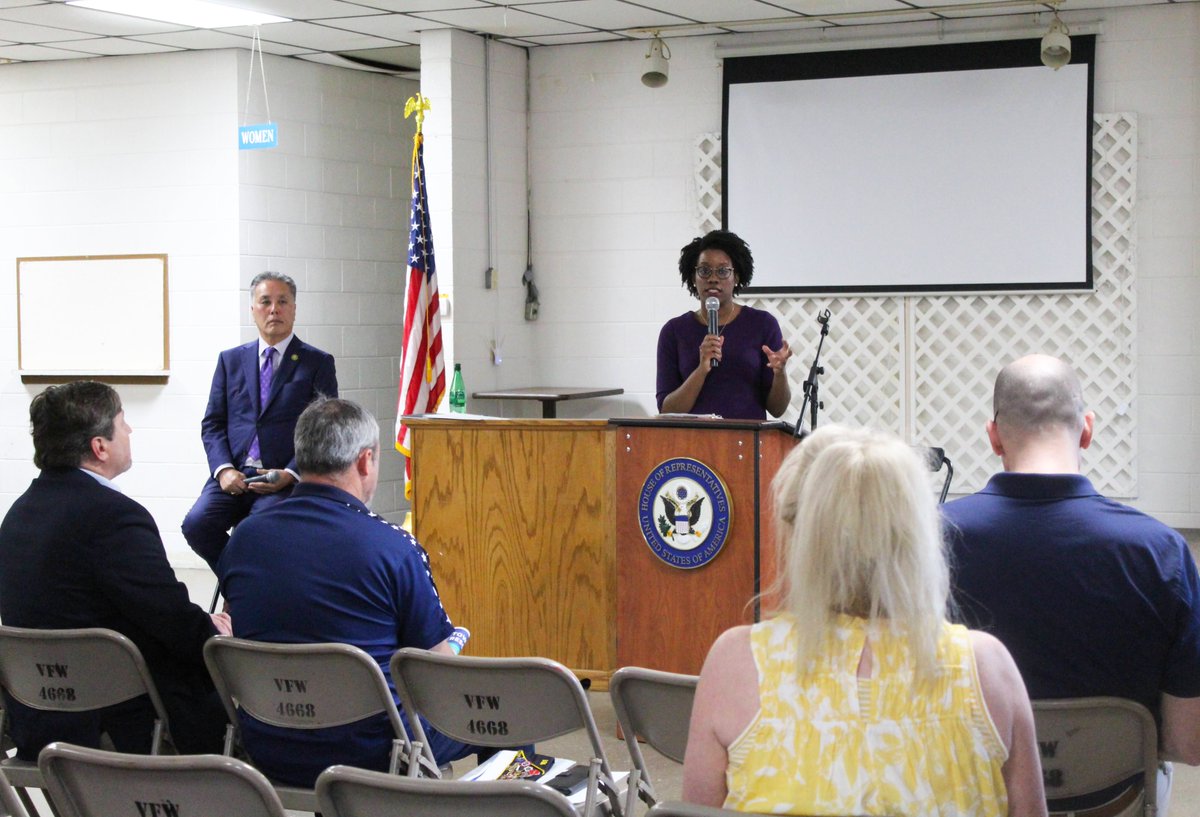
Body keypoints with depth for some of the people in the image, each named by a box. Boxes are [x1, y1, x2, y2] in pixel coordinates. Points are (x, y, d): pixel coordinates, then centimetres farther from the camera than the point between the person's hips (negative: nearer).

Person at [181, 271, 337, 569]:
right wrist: (223, 469, -6)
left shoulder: (318, 363, 8)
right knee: (196, 524, -24)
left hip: (286, 478, -3)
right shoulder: (230, 360, 17)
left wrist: (290, 474, -13)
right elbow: (212, 423, 13)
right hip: (233, 474, 3)